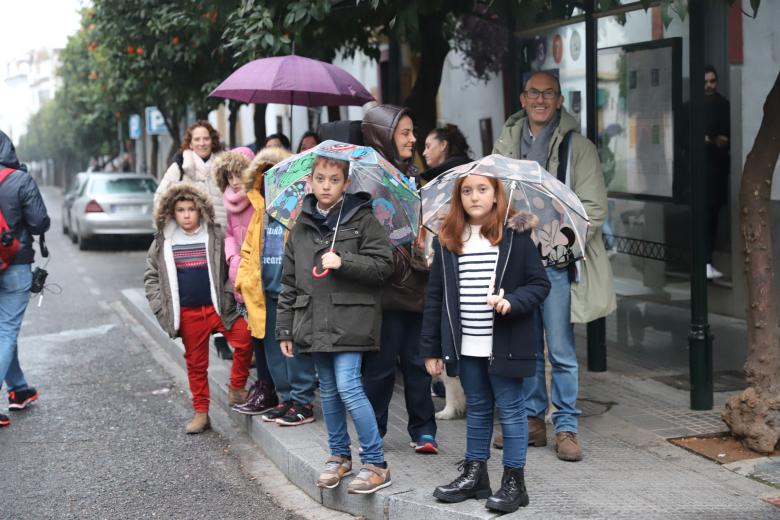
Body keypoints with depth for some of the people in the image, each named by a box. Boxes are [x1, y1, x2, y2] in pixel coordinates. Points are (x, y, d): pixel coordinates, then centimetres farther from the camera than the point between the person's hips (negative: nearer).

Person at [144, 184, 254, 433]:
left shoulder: (216, 236, 0)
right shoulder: (162, 243, 5)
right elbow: (151, 277, 10)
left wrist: (228, 296, -9)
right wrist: (161, 308, 1)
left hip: (217, 307, -1)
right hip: (187, 314, 2)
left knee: (244, 340, -21)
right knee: (195, 363, 8)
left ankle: (236, 388, 0)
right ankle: (201, 413, 19)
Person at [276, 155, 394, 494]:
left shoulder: (362, 220, -1)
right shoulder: (301, 228, 11)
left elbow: (382, 265, -5)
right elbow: (289, 282, 13)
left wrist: (343, 262, -18)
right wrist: (285, 329, 10)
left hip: (350, 320, -5)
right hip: (314, 322, 5)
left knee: (348, 385, -12)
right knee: (328, 389, 11)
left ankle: (375, 463, -3)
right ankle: (339, 455, 25)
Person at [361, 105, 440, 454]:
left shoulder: (412, 175, 17)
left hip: (416, 283, 6)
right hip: (387, 284, -6)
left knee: (417, 361, 9)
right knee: (382, 362, 1)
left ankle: (423, 430, 15)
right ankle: (373, 433, 12)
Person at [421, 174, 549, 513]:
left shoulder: (515, 236, -5)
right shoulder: (446, 241, 4)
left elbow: (540, 283, -4)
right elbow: (435, 295, 6)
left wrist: (512, 302, -23)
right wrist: (431, 348, 4)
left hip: (505, 343, -4)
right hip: (465, 346, 4)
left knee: (510, 410, 3)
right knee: (476, 409, 15)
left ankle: (514, 482, 12)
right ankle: (474, 474, 26)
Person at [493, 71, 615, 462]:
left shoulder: (578, 147, 0)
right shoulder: (506, 144, 11)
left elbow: (593, 208, -2)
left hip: (556, 263, -4)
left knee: (561, 351, -2)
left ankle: (566, 428, 6)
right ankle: (532, 419, 21)